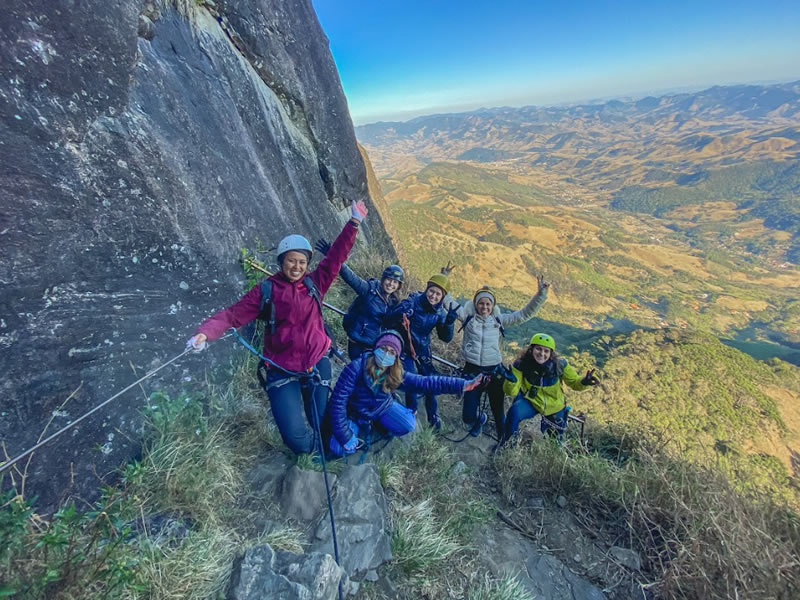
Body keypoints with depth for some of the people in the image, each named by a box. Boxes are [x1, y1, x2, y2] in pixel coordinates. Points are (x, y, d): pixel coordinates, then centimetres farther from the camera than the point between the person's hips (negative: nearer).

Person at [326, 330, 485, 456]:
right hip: (356, 412, -3)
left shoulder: (396, 375, -19)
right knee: (340, 448, -21)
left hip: (382, 408, 3)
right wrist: (345, 436, -28)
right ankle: (361, 426, 10)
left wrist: (462, 384, -31)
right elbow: (337, 401, -29)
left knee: (408, 425, -18)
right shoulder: (357, 367, -33)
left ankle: (376, 425, 11)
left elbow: (425, 382, -24)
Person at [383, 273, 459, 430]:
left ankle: (433, 416, 30)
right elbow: (387, 319, -29)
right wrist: (401, 312, -50)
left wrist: (449, 322, -27)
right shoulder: (413, 302, -24)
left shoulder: (439, 312, -9)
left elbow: (445, 337, -9)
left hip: (423, 350, 5)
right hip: (404, 348, -4)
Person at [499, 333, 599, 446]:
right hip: (530, 401, -2)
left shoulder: (560, 364, -24)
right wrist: (511, 380, -47)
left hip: (554, 407, 2)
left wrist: (584, 382, -31)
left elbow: (574, 382, -9)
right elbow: (511, 392, -25)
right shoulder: (521, 364, -26)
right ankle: (506, 444, -6)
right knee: (514, 412, -34)